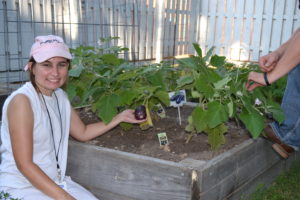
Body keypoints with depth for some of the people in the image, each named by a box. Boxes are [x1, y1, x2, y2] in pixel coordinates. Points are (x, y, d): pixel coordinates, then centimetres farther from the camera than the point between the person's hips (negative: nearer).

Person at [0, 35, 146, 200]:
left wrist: (120, 118, 12)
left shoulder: (60, 96, 5)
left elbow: (83, 132, 17)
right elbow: (24, 164, -19)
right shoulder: (21, 100, -18)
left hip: (55, 182, 7)